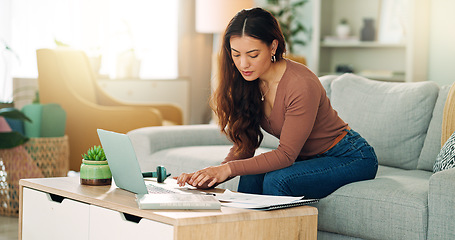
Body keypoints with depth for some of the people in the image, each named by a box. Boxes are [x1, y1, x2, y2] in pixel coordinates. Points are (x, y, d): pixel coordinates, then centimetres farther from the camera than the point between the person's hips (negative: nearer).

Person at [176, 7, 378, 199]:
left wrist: (229, 169, -33)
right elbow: (243, 147, -4)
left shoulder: (302, 85, -28)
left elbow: (286, 155, -26)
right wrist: (213, 176, -21)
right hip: (308, 158, 6)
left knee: (277, 179, -28)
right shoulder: (248, 83, -6)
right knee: (251, 178, -20)